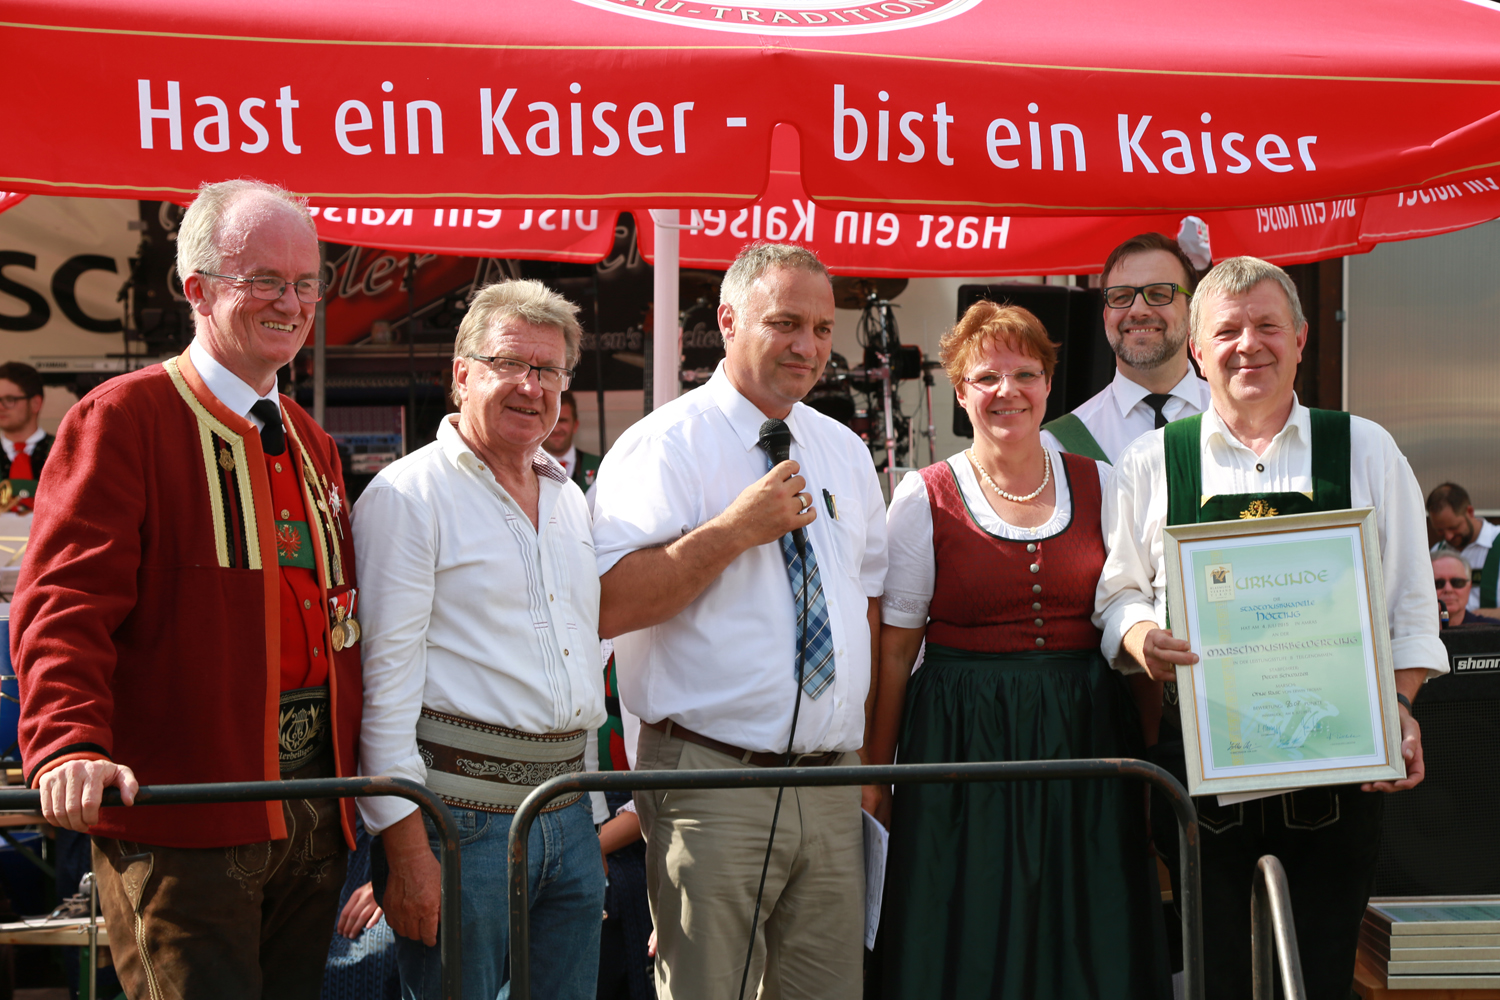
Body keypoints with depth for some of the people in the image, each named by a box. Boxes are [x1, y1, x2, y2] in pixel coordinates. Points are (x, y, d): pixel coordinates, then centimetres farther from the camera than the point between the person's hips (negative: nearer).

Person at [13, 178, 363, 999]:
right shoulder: (123, 418, -5)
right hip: (181, 822, -7)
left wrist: (361, 782, 19)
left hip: (312, 819, 7)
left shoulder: (311, 444, 20)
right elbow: (63, 601, -14)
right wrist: (70, 745, -29)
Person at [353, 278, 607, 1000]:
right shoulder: (409, 495, -6)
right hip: (461, 815, -7)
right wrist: (406, 848, -18)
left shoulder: (569, 500, 17)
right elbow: (383, 682, -12)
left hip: (569, 823, 7)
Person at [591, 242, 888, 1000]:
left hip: (833, 786, 6)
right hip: (712, 779, -6)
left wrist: (869, 760, 11)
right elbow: (606, 606, -15)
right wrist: (733, 531, -18)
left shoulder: (844, 451, 16)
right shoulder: (664, 446, -6)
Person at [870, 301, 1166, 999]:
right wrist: (875, 774, -2)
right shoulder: (924, 499, -2)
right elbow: (894, 649, 1)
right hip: (964, 735, -2)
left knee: (1090, 943, 6)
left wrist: (1152, 751, 3)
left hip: (1088, 728, 3)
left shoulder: (1099, 485, 6)